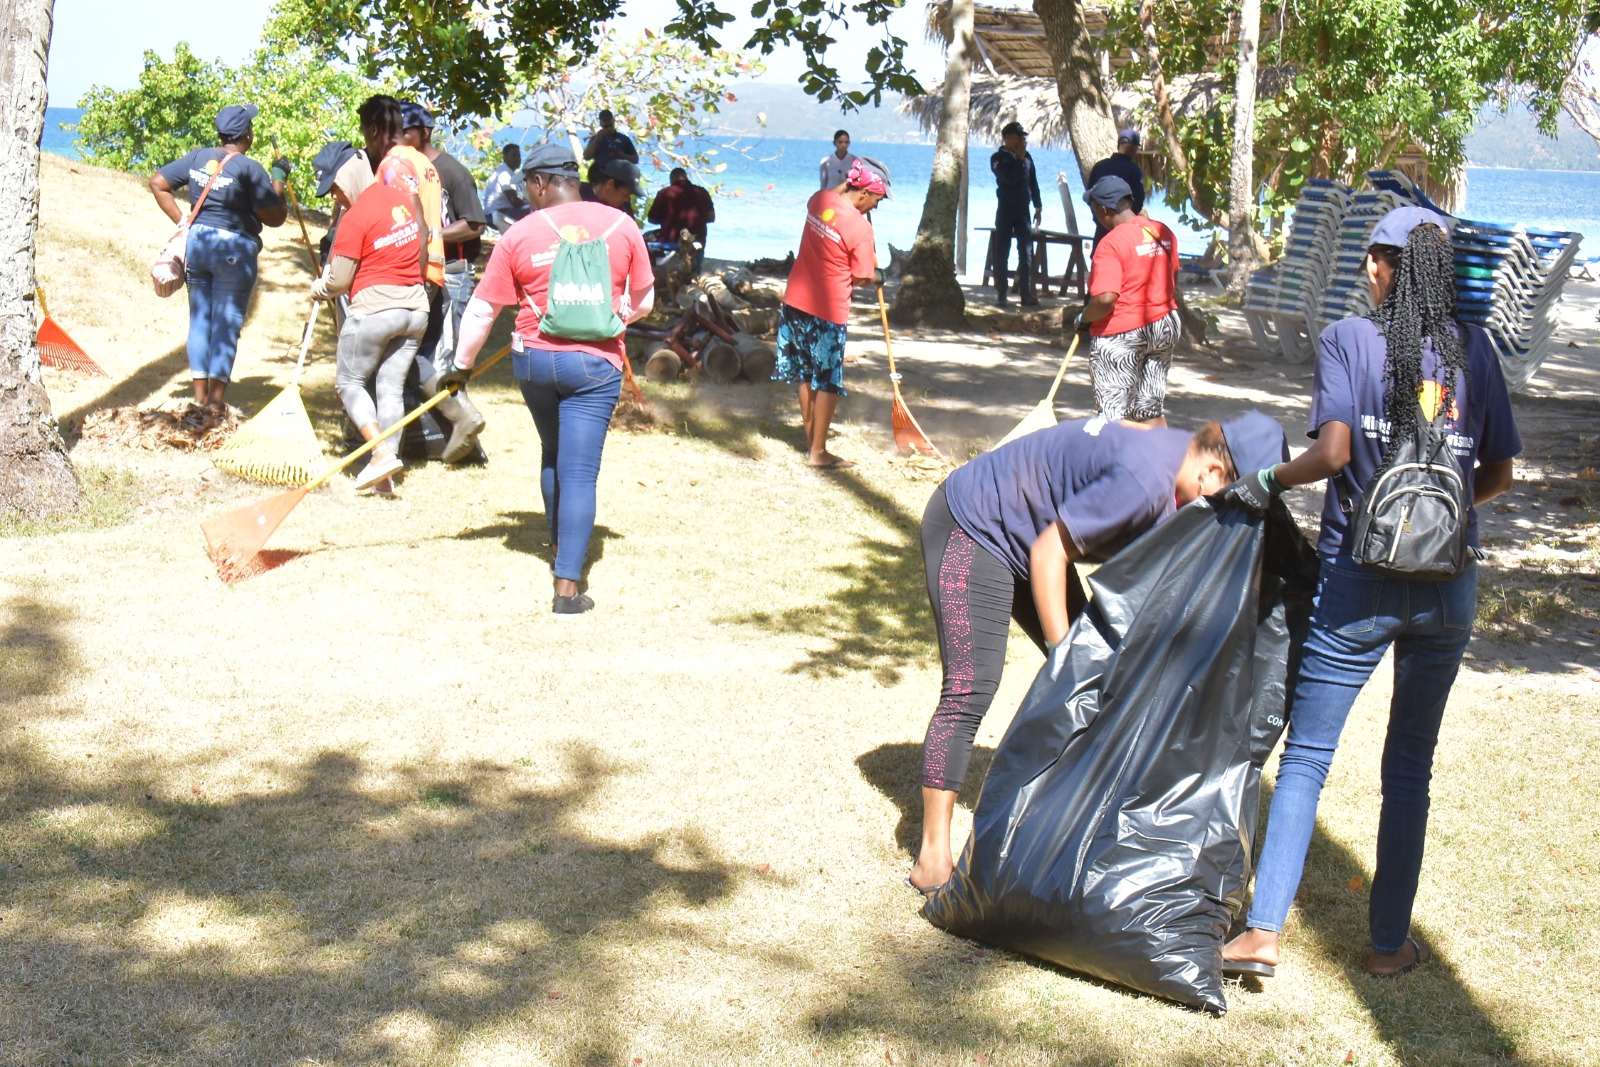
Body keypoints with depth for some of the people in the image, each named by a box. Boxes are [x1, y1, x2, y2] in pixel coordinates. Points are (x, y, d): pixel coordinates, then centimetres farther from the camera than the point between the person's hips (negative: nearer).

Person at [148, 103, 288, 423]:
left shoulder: (198, 157, 7)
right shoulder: (249, 168, -11)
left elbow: (157, 183, 12)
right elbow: (275, 217, -8)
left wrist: (182, 222, 12)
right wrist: (278, 179, 4)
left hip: (196, 242, 6)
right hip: (234, 248, -6)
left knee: (200, 319, 13)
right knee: (227, 323, -1)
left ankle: (201, 397, 15)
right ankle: (216, 403, -2)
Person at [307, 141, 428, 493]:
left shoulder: (355, 217, -14)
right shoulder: (403, 199, 7)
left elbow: (338, 281, -8)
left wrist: (317, 289, 11)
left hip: (374, 309, -7)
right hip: (416, 308, 7)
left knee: (349, 382, 9)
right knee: (392, 388, 8)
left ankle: (382, 454, -9)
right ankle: (385, 476, 6)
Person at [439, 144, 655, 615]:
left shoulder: (519, 235, -4)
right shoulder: (620, 226, -2)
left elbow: (482, 309, 1)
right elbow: (643, 302, 6)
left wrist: (461, 365, 13)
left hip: (533, 359, 2)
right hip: (595, 363, -1)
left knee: (553, 453, 26)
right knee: (578, 471, -3)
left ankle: (559, 542, 42)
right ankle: (567, 587, -8)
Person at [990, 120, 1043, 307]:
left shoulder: (1027, 157, 10)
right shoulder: (998, 158, -4)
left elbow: (1033, 182, 15)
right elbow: (1010, 179, -20)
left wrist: (1038, 207, 11)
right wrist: (1019, 158, -13)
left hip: (1023, 210, 4)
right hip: (1005, 210, -4)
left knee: (1026, 253, -2)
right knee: (1002, 253, 0)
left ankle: (1027, 294, -1)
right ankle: (1000, 294, 4)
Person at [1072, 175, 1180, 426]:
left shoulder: (1111, 243, -19)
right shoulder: (1163, 232, 5)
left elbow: (1105, 299, -27)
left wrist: (1083, 318, -10)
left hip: (1120, 335, -7)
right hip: (1165, 327, 7)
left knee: (1114, 415, 2)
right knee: (1152, 410, 15)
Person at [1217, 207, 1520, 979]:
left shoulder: (1349, 340, -6)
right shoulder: (1474, 350, 4)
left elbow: (1333, 452, -17)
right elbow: (1497, 474, 7)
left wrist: (1264, 483, -1)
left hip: (1358, 580, -3)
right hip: (1449, 583, 3)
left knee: (1305, 755, 4)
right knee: (1410, 765, 13)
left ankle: (1264, 930, -2)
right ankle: (1390, 940, 18)